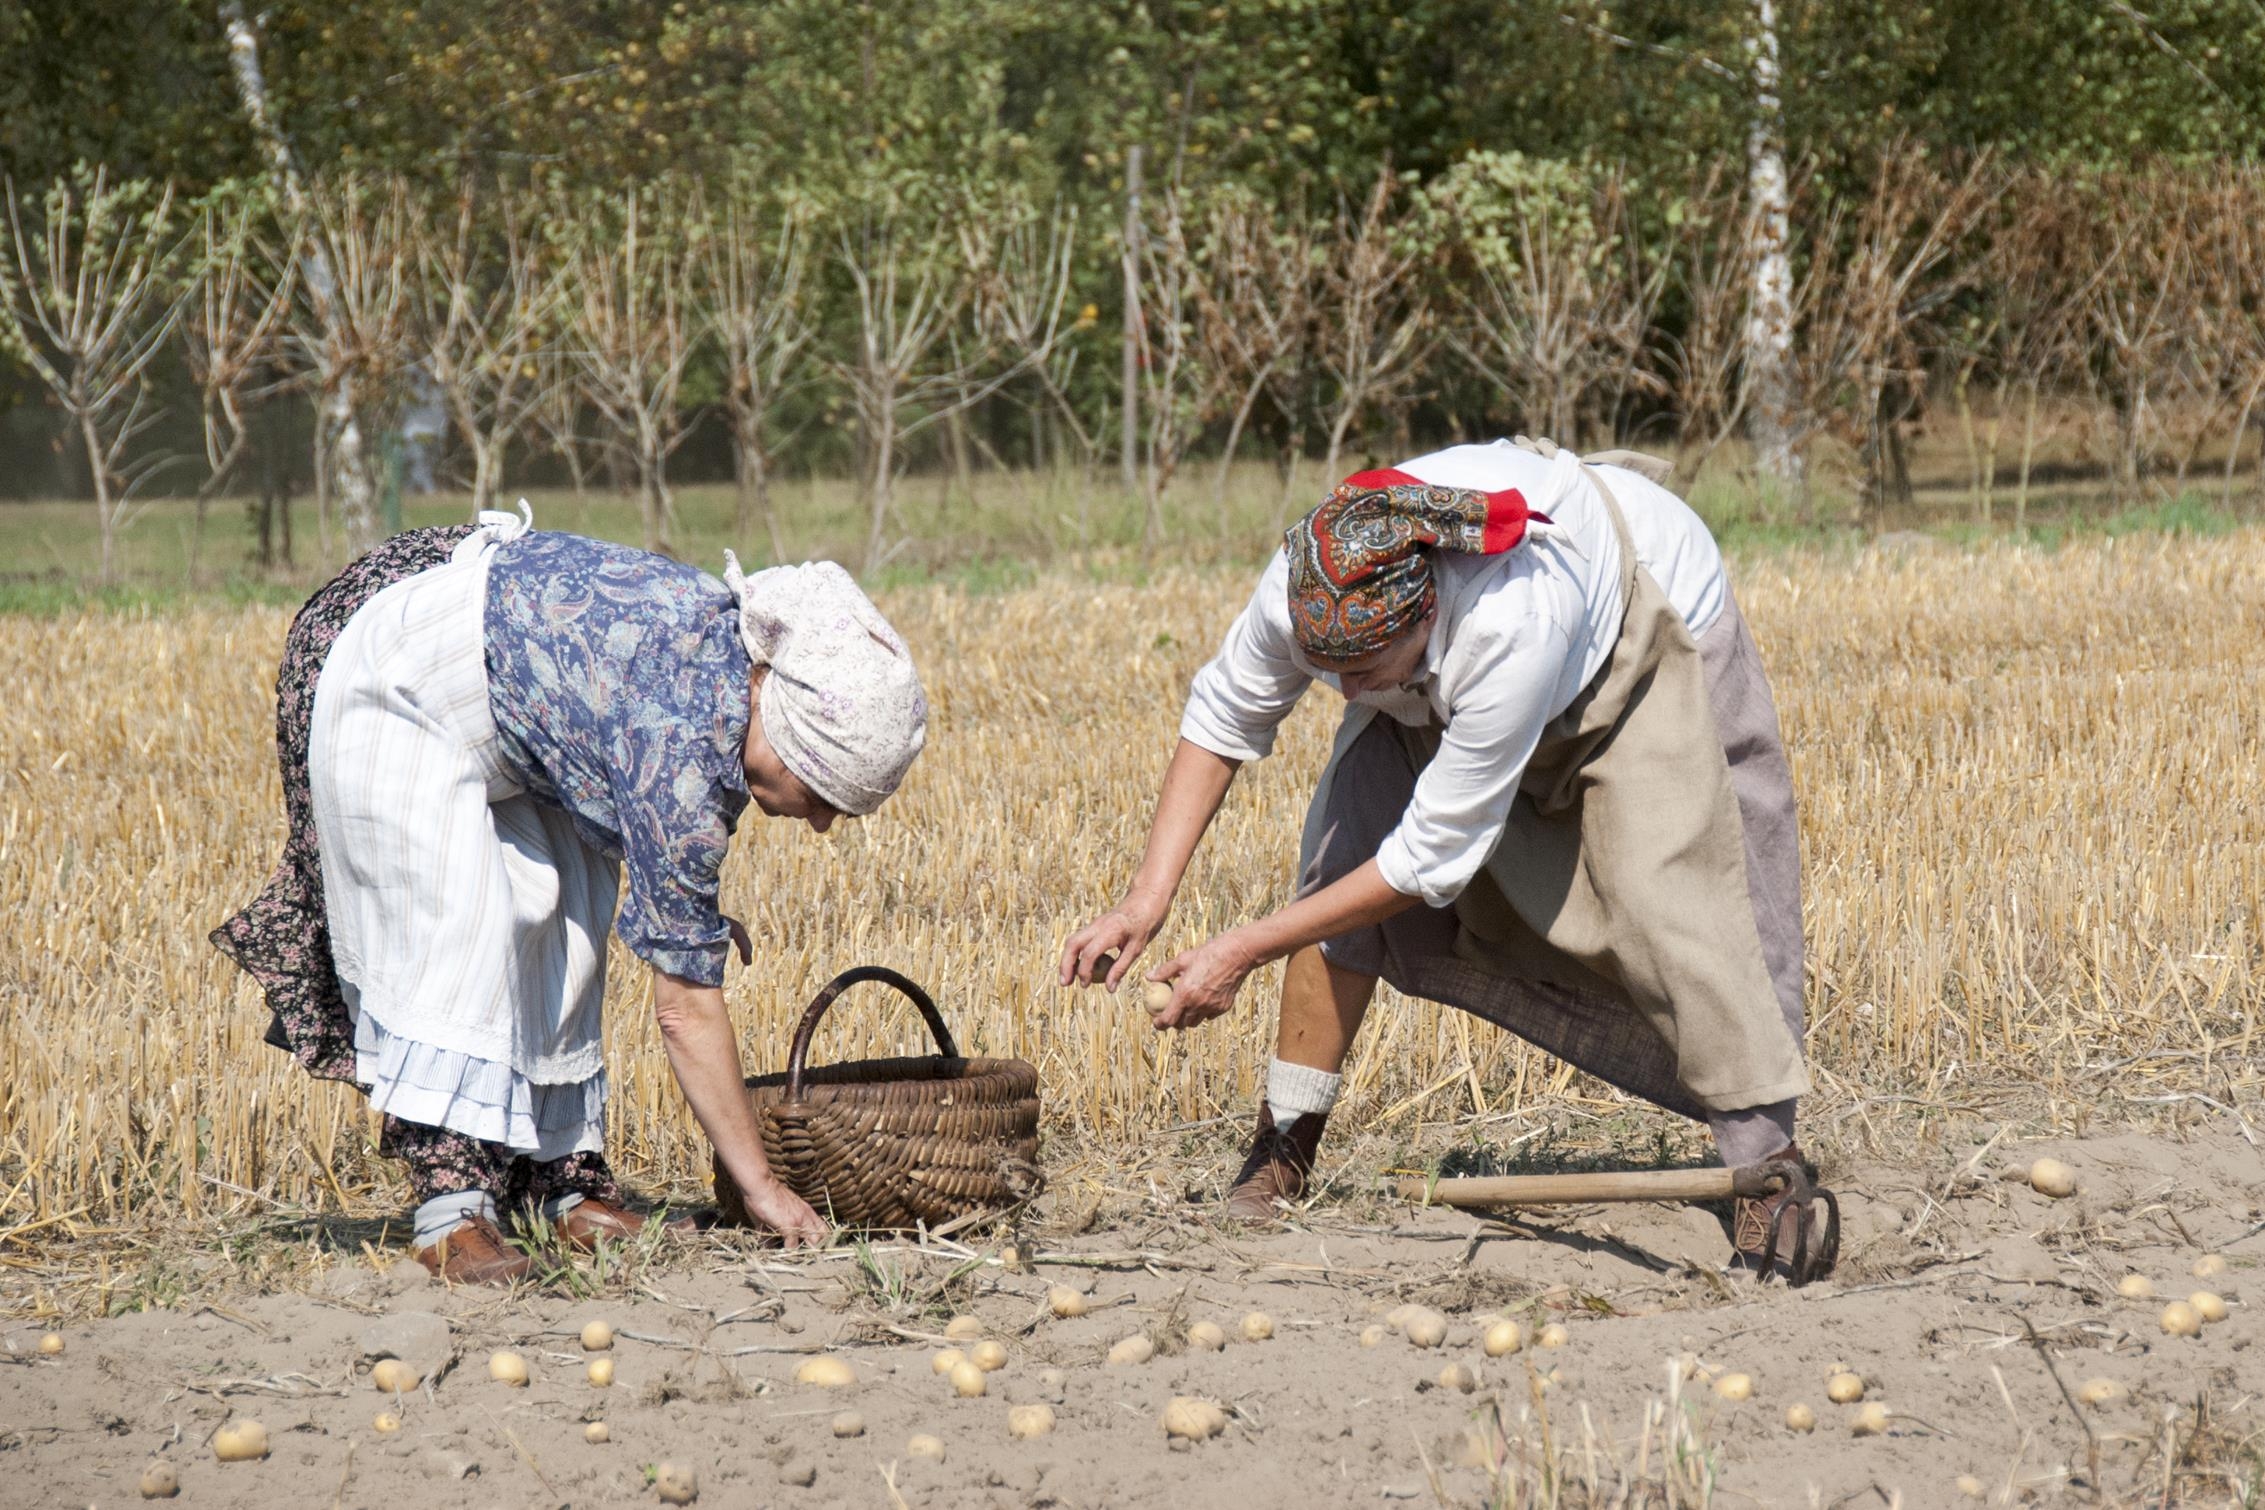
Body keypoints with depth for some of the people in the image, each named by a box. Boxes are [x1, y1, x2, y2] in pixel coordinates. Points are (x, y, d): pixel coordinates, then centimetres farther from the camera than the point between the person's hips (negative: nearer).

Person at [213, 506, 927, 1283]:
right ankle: (452, 1206, -21)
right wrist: (760, 1186, -22)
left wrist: (692, 909, 3)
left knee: (565, 918, 5)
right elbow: (686, 1008, -27)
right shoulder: (688, 752, -32)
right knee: (461, 931, -19)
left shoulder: (741, 641, -9)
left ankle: (558, 1176, 7)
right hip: (390, 686, -9)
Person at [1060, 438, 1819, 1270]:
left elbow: (1435, 855, -38)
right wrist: (1148, 895, -21)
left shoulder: (1511, 632, -48)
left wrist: (1242, 952, -33)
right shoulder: (1310, 583, -34)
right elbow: (1224, 712, -12)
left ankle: (1768, 1158, -6)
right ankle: (1284, 1148, -4)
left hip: (1646, 628, -5)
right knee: (1346, 846, -13)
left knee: (1670, 890, -21)